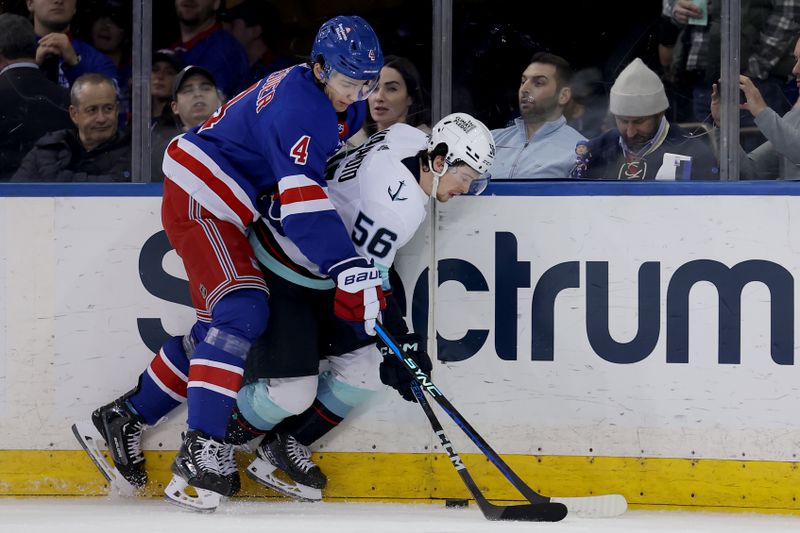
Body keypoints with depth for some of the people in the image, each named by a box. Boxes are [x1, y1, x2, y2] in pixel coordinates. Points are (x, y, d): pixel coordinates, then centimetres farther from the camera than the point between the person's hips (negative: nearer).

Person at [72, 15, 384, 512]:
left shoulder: (341, 106, 6)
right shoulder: (299, 107, -25)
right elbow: (301, 199, -35)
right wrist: (349, 270, -42)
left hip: (227, 209, 11)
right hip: (200, 198, -11)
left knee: (220, 327, 10)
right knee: (242, 312, -23)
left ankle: (123, 419, 20)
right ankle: (202, 452, -29)